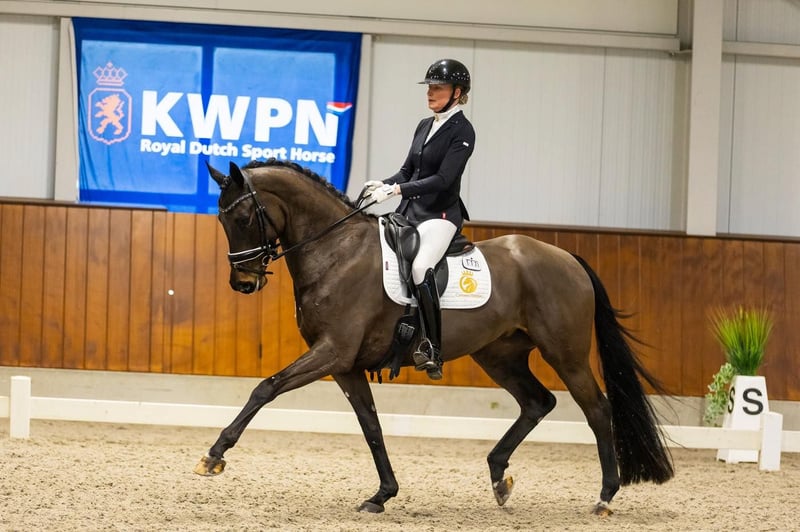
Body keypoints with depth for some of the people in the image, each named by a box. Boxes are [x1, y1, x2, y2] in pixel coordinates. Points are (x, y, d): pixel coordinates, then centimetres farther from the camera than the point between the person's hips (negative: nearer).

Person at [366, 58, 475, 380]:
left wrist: (397, 190, -24)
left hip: (440, 214, -9)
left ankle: (433, 351, -29)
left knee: (420, 267, -31)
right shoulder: (425, 126, 15)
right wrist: (384, 185, -2)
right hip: (410, 210, 9)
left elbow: (443, 179, -17)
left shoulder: (462, 131, -8)